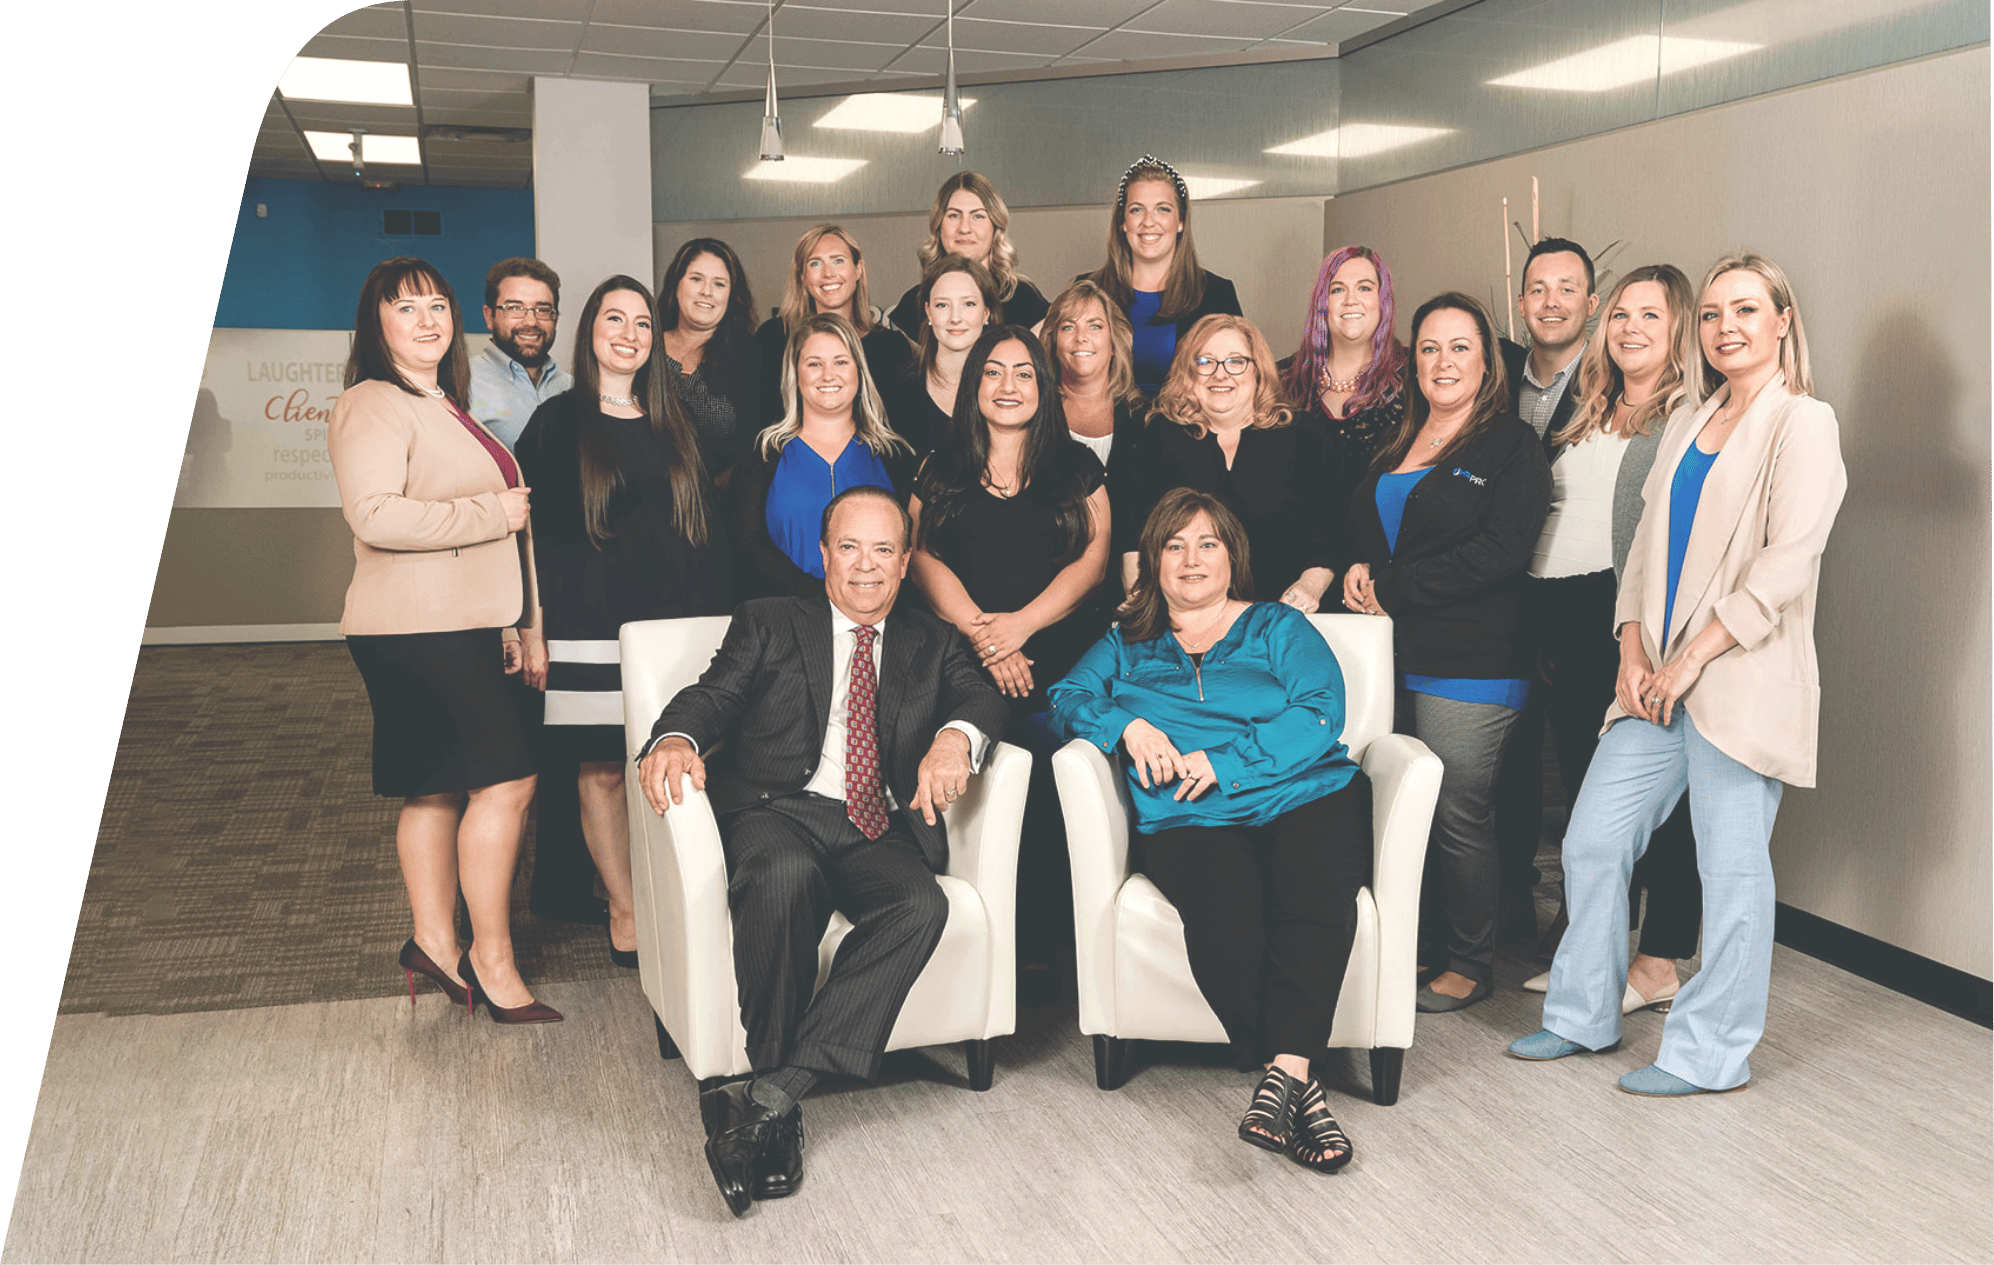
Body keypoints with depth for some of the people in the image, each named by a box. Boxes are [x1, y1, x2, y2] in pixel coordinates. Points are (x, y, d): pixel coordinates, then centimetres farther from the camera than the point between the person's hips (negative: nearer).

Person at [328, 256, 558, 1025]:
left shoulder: (443, 407, 22)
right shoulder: (373, 406, -10)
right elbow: (374, 515, -24)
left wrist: (507, 627, 23)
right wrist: (494, 512, -16)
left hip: (463, 627, 10)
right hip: (417, 631, -10)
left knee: (439, 788, 11)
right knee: (505, 779, -11)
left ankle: (435, 942, 18)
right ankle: (491, 958, -3)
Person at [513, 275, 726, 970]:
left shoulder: (671, 427, 15)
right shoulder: (558, 422, 2)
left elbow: (700, 530, 17)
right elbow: (532, 533, -1)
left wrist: (710, 619, 11)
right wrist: (533, 630, -7)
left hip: (672, 620, 3)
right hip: (590, 623, -3)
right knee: (603, 768, -1)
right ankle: (625, 912, 10)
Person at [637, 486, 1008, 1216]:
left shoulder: (932, 644, 23)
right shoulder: (768, 624, 18)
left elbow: (980, 697, 4)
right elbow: (712, 696, 4)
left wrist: (956, 735, -21)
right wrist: (676, 739, -21)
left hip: (881, 831, 2)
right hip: (778, 812, -2)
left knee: (921, 906, -31)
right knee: (784, 875, -38)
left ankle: (767, 1099, -31)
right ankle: (779, 1098, -25)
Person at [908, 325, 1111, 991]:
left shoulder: (1076, 467, 15)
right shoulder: (940, 470, 16)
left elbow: (1092, 558, 6)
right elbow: (925, 558, 6)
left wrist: (1019, 624, -7)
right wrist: (980, 635, -9)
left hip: (1061, 659, 0)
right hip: (966, 662, 0)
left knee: (1046, 802, -15)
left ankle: (1040, 949, -6)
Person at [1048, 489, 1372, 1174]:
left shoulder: (1279, 628, 20)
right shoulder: (1128, 647, 28)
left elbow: (1319, 715, 4)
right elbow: (1068, 700, 15)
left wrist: (1224, 764, -8)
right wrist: (1125, 722, -6)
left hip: (1306, 795, 0)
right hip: (1188, 821, 0)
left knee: (1317, 888, -36)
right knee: (1223, 907, -35)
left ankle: (1284, 1070, -40)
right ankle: (1301, 1085, -32)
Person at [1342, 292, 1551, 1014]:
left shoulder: (1512, 447, -2)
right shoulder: (1393, 447, 18)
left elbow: (1499, 550, -14)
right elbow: (1359, 527, 27)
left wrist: (1390, 588, -13)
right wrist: (1359, 569, 2)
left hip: (1469, 665, -6)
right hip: (1392, 658, 6)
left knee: (1457, 817, -1)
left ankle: (1470, 963, 15)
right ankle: (1424, 948, 24)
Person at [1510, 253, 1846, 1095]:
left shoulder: (1803, 425, -4)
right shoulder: (1687, 425, 18)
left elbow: (1784, 565, -13)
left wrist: (1690, 659, -15)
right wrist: (1633, 654, 2)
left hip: (1740, 680, -7)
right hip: (1658, 682, 7)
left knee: (1731, 867, 0)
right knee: (1591, 843, 8)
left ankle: (1710, 1055, 11)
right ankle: (1584, 1016, 23)